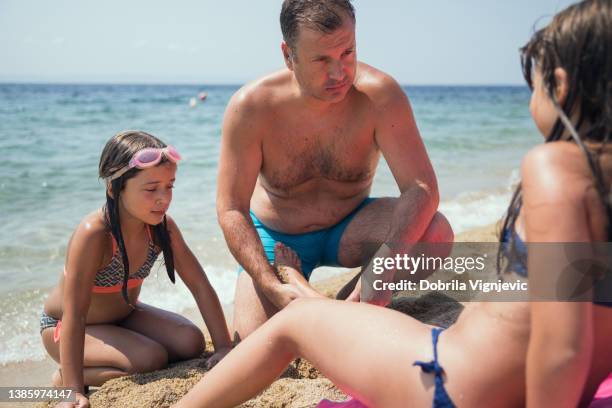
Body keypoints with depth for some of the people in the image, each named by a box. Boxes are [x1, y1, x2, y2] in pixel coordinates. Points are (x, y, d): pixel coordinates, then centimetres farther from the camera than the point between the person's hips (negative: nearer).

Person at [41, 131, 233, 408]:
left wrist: (224, 346, -17)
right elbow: (74, 315, -34)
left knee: (191, 342, -11)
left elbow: (200, 287, -12)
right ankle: (64, 380, -4)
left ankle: (97, 370, 2)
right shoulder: (94, 234, -34)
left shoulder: (163, 227, -16)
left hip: (125, 315, 7)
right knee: (152, 358, -25)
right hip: (62, 326, -6)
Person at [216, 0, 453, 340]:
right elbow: (231, 210, -22)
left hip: (348, 229, 1)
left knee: (435, 232, -27)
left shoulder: (378, 95, -25)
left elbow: (422, 189, -29)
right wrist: (273, 287, -36)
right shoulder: (251, 107, -25)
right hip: (277, 237, -1)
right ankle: (299, 302, 19)